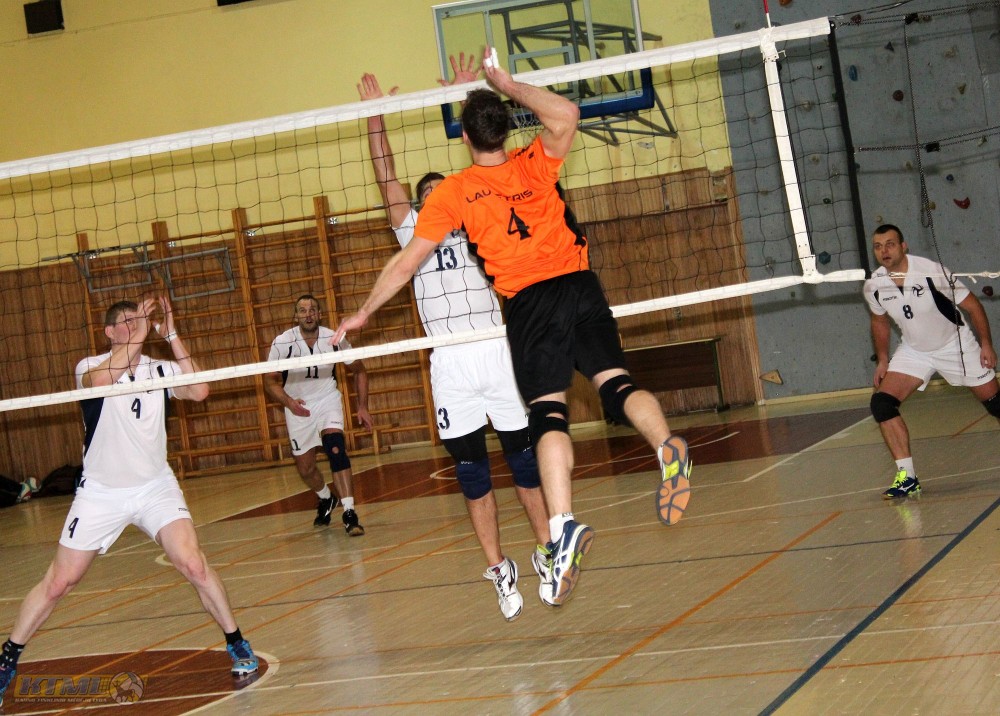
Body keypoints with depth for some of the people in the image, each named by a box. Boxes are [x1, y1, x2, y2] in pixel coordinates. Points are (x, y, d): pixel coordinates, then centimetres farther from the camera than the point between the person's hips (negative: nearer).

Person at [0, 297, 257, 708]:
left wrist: (171, 335, -21)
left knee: (194, 566, -17)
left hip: (156, 488, 1)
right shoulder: (90, 367, -8)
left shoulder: (160, 370, -2)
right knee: (58, 583, 2)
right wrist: (139, 335, -32)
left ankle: (237, 645, -1)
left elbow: (198, 391, -21)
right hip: (100, 492, -1)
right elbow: (101, 380, -34)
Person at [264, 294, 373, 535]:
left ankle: (349, 513, -29)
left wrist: (362, 406, -5)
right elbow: (270, 381, -8)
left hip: (327, 399, -1)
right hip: (298, 406, 1)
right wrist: (288, 401, -26)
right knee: (305, 468, 8)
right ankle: (325, 499, 42)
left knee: (335, 447, -26)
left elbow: (359, 370, 1)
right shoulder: (282, 343, -18)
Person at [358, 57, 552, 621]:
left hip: (497, 352, -1)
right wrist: (375, 116, 7)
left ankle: (547, 552, 15)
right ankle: (499, 569, 9)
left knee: (524, 454, 3)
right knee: (470, 468, 2)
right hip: (450, 364, 1)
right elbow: (387, 177, 11)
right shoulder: (414, 232, 15)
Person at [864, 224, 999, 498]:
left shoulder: (932, 271, -25)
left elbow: (972, 305, -14)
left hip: (956, 345, -3)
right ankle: (907, 477, -14)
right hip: (913, 351, 3)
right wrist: (882, 360, 6)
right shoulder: (873, 286, -13)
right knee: (881, 403, -16)